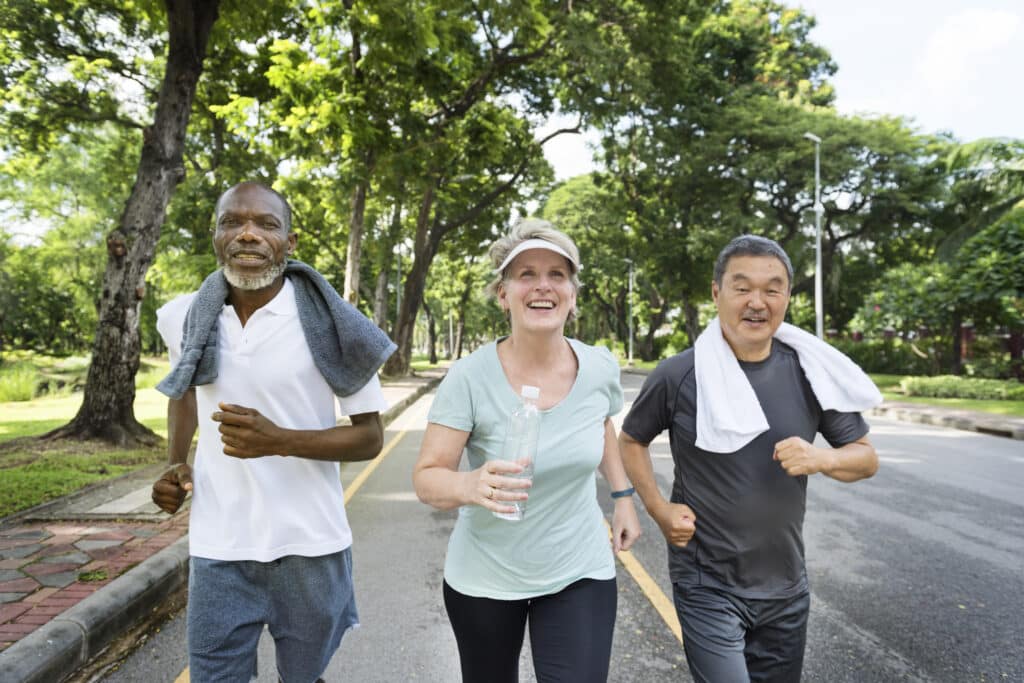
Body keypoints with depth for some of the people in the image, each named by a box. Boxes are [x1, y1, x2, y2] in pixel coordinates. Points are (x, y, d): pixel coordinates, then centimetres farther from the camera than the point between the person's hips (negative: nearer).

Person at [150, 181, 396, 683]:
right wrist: (176, 463, 6)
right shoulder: (185, 318, -1)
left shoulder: (329, 324, -13)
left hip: (308, 546, -2)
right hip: (217, 548, 2)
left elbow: (370, 438, -8)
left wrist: (280, 440, -23)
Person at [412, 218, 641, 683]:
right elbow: (427, 479, -18)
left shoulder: (601, 368, -9)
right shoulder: (470, 377, -20)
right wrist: (470, 486, -38)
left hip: (580, 573, 2)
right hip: (484, 578, -1)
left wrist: (622, 496, 6)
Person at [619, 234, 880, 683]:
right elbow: (631, 440, 3)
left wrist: (819, 459, -17)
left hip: (786, 586, 4)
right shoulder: (678, 375, -13)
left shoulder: (809, 373, -6)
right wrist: (659, 510, -8)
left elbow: (866, 458, 3)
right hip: (706, 585, -4)